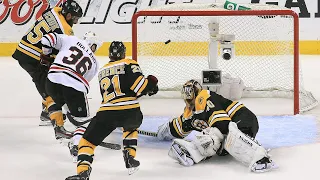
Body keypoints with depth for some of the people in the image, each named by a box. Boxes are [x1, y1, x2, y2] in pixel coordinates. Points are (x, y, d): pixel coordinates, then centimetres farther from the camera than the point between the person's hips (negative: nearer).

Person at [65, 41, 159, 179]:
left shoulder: (102, 71, 23)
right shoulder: (129, 64, 7)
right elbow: (138, 85, -7)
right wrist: (150, 83, 12)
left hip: (106, 113, 1)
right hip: (130, 111, 0)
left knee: (87, 141, 6)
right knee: (131, 127, 36)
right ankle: (130, 157, 24)